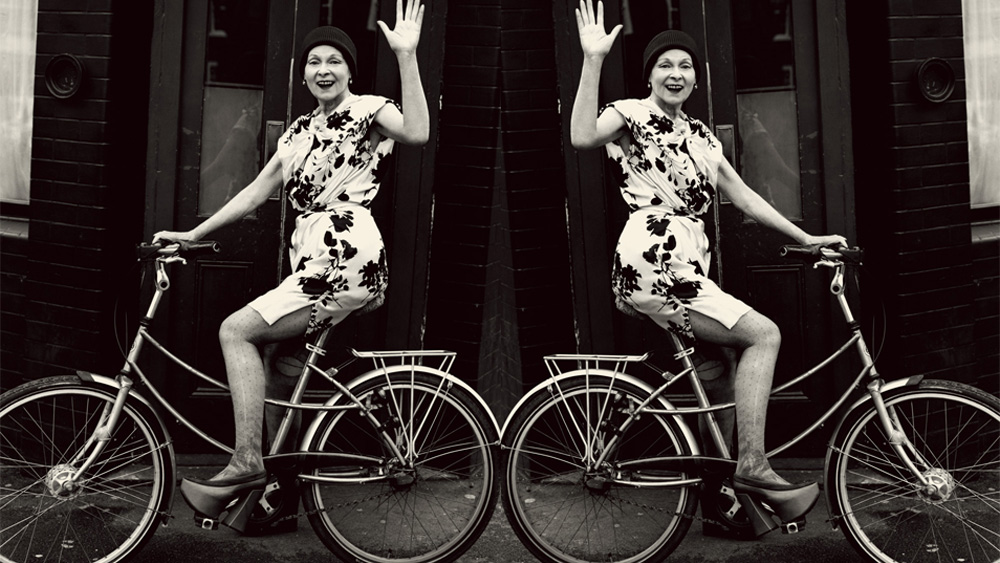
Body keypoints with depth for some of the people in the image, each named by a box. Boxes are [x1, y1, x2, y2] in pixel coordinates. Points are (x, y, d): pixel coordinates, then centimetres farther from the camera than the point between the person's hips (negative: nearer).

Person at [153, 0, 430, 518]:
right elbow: (257, 191, 20)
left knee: (236, 330, -12)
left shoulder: (367, 109, 1)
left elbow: (417, 133, -22)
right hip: (312, 257, 7)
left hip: (346, 257, -7)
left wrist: (406, 56, -26)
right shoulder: (301, 131, 22)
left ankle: (246, 462, -8)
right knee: (275, 361, 5)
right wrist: (192, 235, 17)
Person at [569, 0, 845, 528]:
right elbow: (582, 137, -23)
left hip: (688, 266, 8)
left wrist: (805, 238, 18)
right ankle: (753, 466, -7)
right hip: (653, 265, -8)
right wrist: (593, 60, -26)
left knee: (726, 370, 7)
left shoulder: (700, 135, 22)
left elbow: (743, 196, 21)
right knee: (764, 334, -12)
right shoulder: (632, 113, 0)